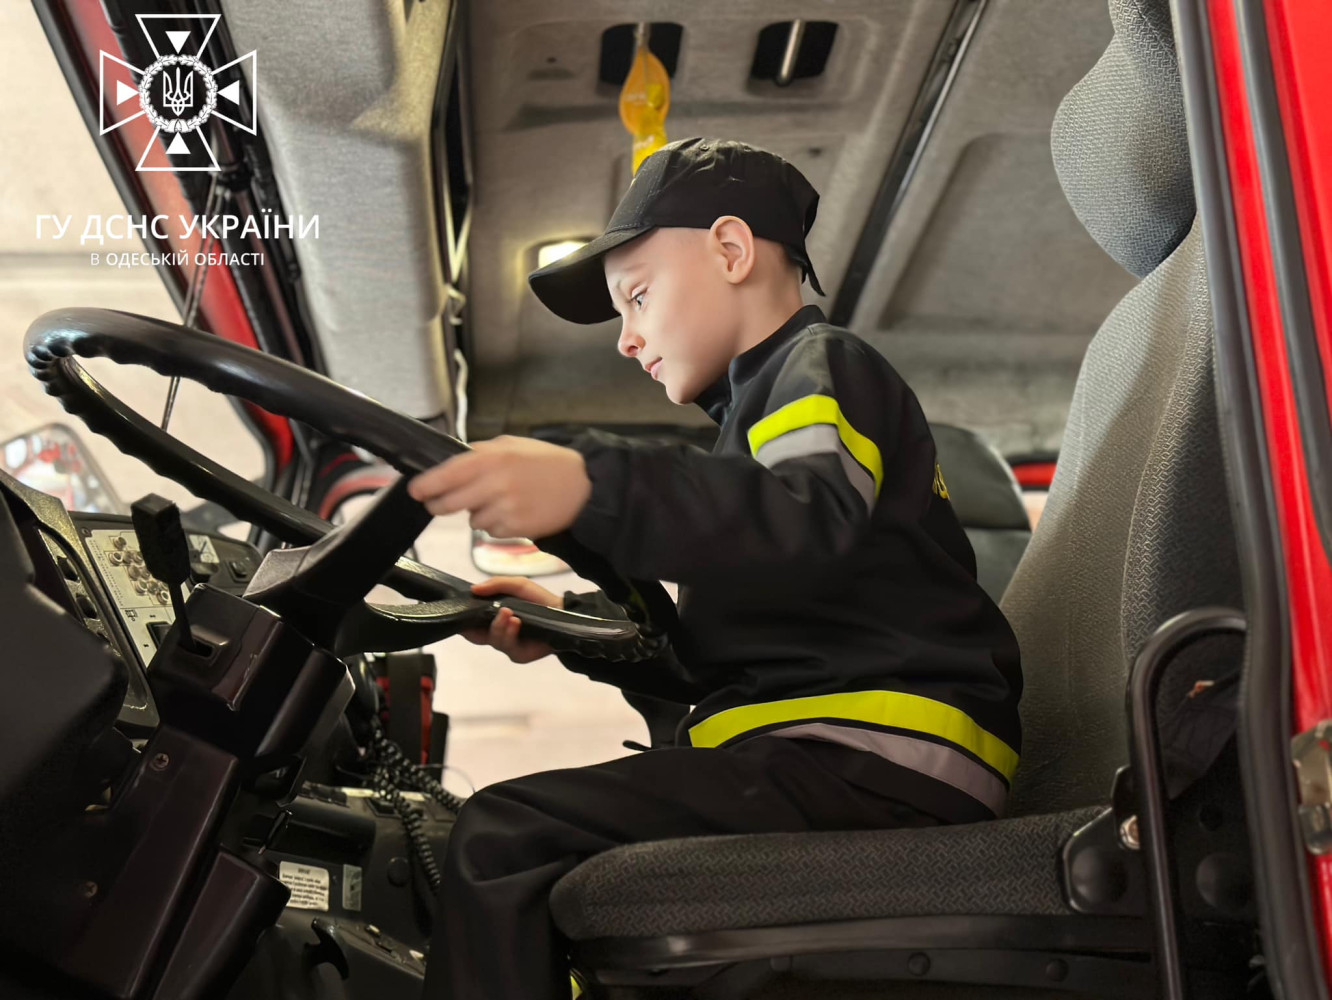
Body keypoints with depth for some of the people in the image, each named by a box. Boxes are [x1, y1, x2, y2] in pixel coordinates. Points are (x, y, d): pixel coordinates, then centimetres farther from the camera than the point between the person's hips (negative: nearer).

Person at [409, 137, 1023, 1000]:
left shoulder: (825, 364, 1)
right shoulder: (764, 407, 30)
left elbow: (808, 525, -26)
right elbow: (715, 659, 28)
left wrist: (595, 487, -39)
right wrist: (572, 624, 18)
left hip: (880, 760, -10)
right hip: (831, 762, 10)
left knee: (504, 843, -21)